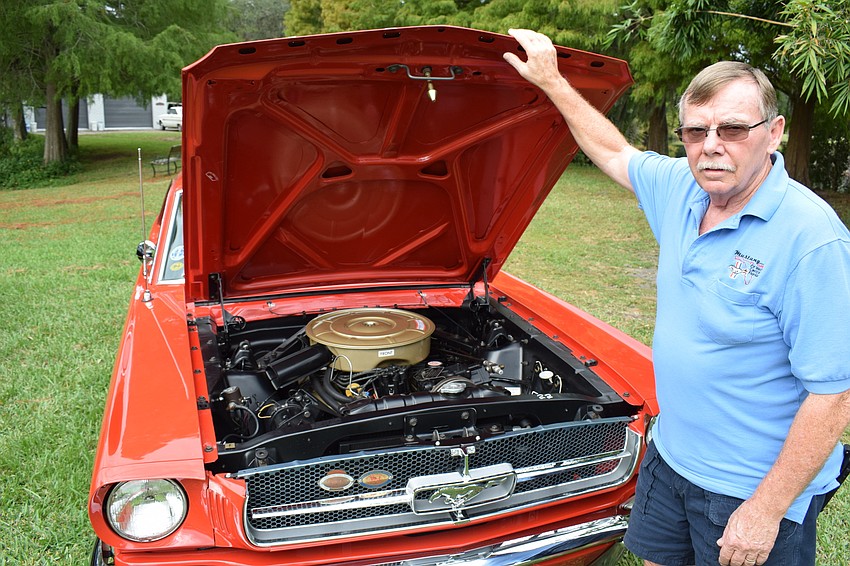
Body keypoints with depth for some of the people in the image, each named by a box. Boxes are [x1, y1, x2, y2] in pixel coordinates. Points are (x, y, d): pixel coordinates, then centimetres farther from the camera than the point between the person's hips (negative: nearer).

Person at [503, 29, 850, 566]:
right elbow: (615, 152, 16)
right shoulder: (681, 187, -4)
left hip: (754, 490, -6)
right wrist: (552, 82, 15)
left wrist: (766, 510, -22)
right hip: (670, 457, 7)